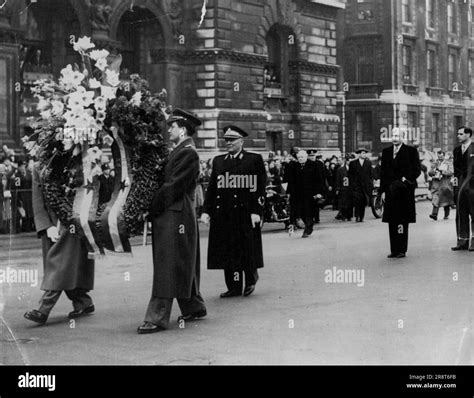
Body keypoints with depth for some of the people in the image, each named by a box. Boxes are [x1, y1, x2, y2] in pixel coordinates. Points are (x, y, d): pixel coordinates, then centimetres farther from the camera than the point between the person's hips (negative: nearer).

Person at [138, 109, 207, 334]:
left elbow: (173, 186, -18)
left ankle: (157, 318, -9)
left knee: (167, 267, -9)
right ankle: (194, 308, 27)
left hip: (175, 216, -10)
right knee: (182, 266, 16)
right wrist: (154, 207, 9)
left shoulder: (188, 153, -13)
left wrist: (153, 207, -12)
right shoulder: (180, 151, 17)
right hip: (170, 216, 10)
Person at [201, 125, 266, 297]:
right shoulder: (218, 161, 15)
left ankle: (251, 280, 23)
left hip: (245, 212, -4)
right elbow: (212, 187, 13)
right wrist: (206, 211, 5)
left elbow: (260, 187, -5)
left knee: (247, 249, 1)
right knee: (227, 251, 4)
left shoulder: (254, 160, 1)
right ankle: (234, 287, 11)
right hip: (222, 214, 4)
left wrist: (256, 211, -13)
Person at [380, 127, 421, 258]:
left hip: (405, 191, -4)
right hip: (391, 191, 4)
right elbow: (383, 172, 15)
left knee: (402, 221, -5)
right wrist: (382, 189, 8)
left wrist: (406, 179, -14)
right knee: (392, 221, 3)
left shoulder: (411, 151, 2)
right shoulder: (386, 152, 15)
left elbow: (417, 169, 0)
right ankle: (394, 250, 8)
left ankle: (402, 250, -1)